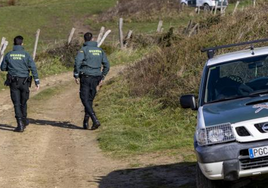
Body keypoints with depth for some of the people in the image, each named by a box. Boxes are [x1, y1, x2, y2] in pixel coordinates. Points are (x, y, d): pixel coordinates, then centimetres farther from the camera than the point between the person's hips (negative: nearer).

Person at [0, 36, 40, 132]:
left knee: (16, 103, 0)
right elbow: (33, 68, -8)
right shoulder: (26, 55, -4)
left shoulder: (8, 55, -1)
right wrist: (37, 81, -7)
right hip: (24, 82, 0)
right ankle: (24, 120, 33)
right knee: (23, 102, 19)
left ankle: (20, 124, -9)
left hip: (13, 82, 0)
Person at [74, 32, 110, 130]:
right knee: (90, 100, 15)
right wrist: (102, 77, 17)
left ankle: (95, 120, -20)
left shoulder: (83, 49, -5)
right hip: (95, 78, 5)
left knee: (85, 100, -4)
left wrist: (76, 76, -11)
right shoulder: (100, 50, 11)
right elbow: (107, 65, 10)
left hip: (86, 78, -5)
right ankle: (85, 123, 19)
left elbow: (77, 62, -19)